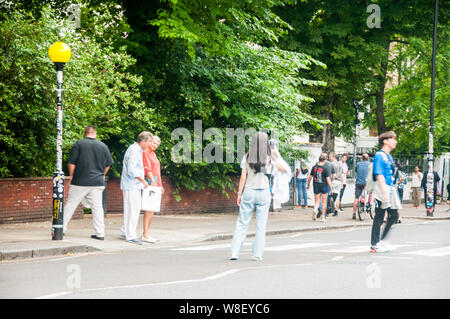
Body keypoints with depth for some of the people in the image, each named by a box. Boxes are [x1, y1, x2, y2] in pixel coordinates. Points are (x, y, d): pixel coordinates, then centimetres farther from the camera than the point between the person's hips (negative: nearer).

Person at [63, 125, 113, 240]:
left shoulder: (79, 144, -6)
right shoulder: (103, 146, 4)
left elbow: (71, 163, -6)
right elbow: (108, 165, 11)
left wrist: (71, 175, 9)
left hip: (80, 182, -3)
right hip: (97, 182, 3)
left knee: (70, 205, 6)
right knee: (97, 207, 5)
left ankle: (62, 228, 10)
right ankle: (100, 233, 4)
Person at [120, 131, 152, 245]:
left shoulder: (138, 150, 17)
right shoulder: (134, 150, -16)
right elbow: (131, 170, -23)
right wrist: (143, 180, -16)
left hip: (135, 185, 10)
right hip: (131, 185, -10)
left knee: (135, 209, 14)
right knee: (132, 210, -8)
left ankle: (124, 232, 22)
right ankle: (131, 236, -6)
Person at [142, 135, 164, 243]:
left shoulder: (153, 154, 22)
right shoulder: (145, 153, -7)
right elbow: (147, 169, -18)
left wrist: (160, 185, 23)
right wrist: (152, 181, -29)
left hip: (155, 183, 10)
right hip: (149, 182, -10)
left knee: (152, 210, 7)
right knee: (149, 209, -14)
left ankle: (146, 233, 11)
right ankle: (145, 235, -17)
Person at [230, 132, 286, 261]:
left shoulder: (247, 157, -1)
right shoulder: (269, 158, -2)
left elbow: (243, 178, -2)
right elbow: (283, 169, 11)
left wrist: (239, 194, 4)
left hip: (248, 192, 1)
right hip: (263, 192, -1)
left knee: (242, 223, 6)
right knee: (261, 225, 6)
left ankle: (234, 252, 0)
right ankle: (257, 254, 5)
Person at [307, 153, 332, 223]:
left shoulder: (314, 167, -2)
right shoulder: (326, 168, -12)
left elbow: (310, 177, 2)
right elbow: (328, 179, -15)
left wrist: (308, 185, 16)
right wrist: (331, 188, -7)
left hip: (316, 186, 2)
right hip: (324, 186, -2)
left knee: (317, 201, 9)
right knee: (324, 202, 11)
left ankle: (315, 209, -23)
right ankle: (323, 217, 16)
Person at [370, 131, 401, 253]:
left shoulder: (389, 157, 18)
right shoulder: (379, 156, -11)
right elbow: (379, 175, -18)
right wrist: (384, 192, -24)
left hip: (391, 189, 9)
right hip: (382, 190, -9)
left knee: (394, 215, 8)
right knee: (379, 218, -4)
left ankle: (382, 241, 18)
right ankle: (374, 245, 2)